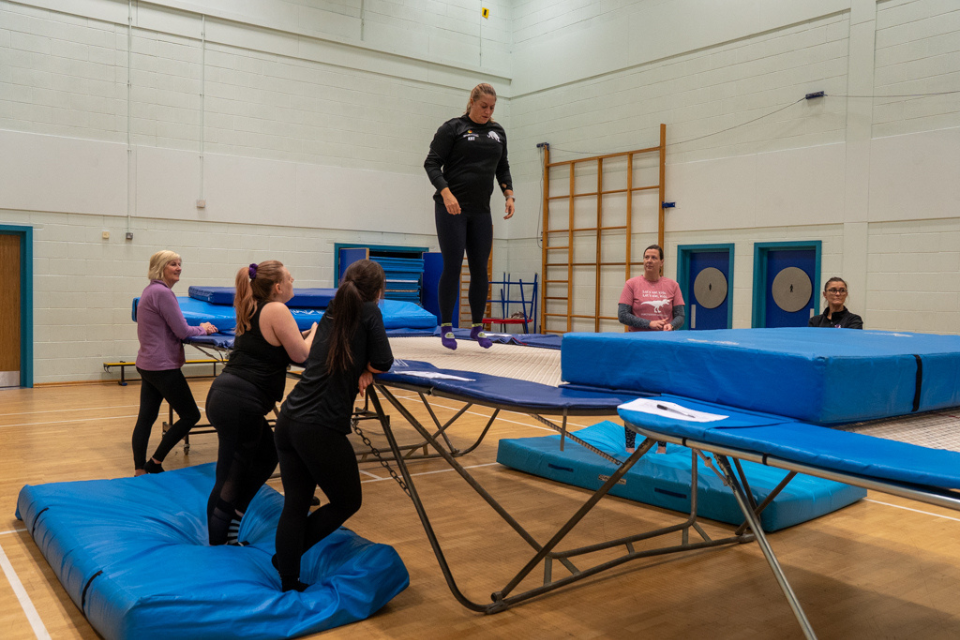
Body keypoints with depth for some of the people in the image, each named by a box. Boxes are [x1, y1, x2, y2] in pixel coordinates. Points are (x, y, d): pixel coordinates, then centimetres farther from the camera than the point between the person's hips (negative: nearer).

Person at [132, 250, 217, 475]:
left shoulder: (150, 290, 15)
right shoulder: (162, 292, -16)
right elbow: (182, 331, -17)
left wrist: (199, 327, 11)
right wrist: (203, 329, 1)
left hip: (146, 364, 10)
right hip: (163, 367, -10)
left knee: (146, 418, 10)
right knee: (190, 415, 0)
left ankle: (139, 471, 13)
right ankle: (155, 463, 5)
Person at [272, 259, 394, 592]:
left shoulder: (331, 313, 16)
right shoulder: (369, 312, -3)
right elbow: (383, 361, -6)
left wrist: (359, 371, 11)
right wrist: (366, 371, 13)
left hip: (289, 420, 7)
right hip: (321, 430, -7)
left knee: (294, 505, 13)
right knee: (347, 501, 14)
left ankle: (289, 585, 20)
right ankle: (287, 558, 21)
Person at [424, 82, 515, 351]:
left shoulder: (498, 132, 13)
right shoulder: (452, 128, -3)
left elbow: (502, 168, 20)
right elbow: (432, 163, -7)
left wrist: (509, 195, 4)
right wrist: (446, 193, -22)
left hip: (481, 211, 5)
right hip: (451, 208, -5)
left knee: (480, 268, 4)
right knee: (452, 266, -5)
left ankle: (477, 327, 16)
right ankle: (446, 327, 5)